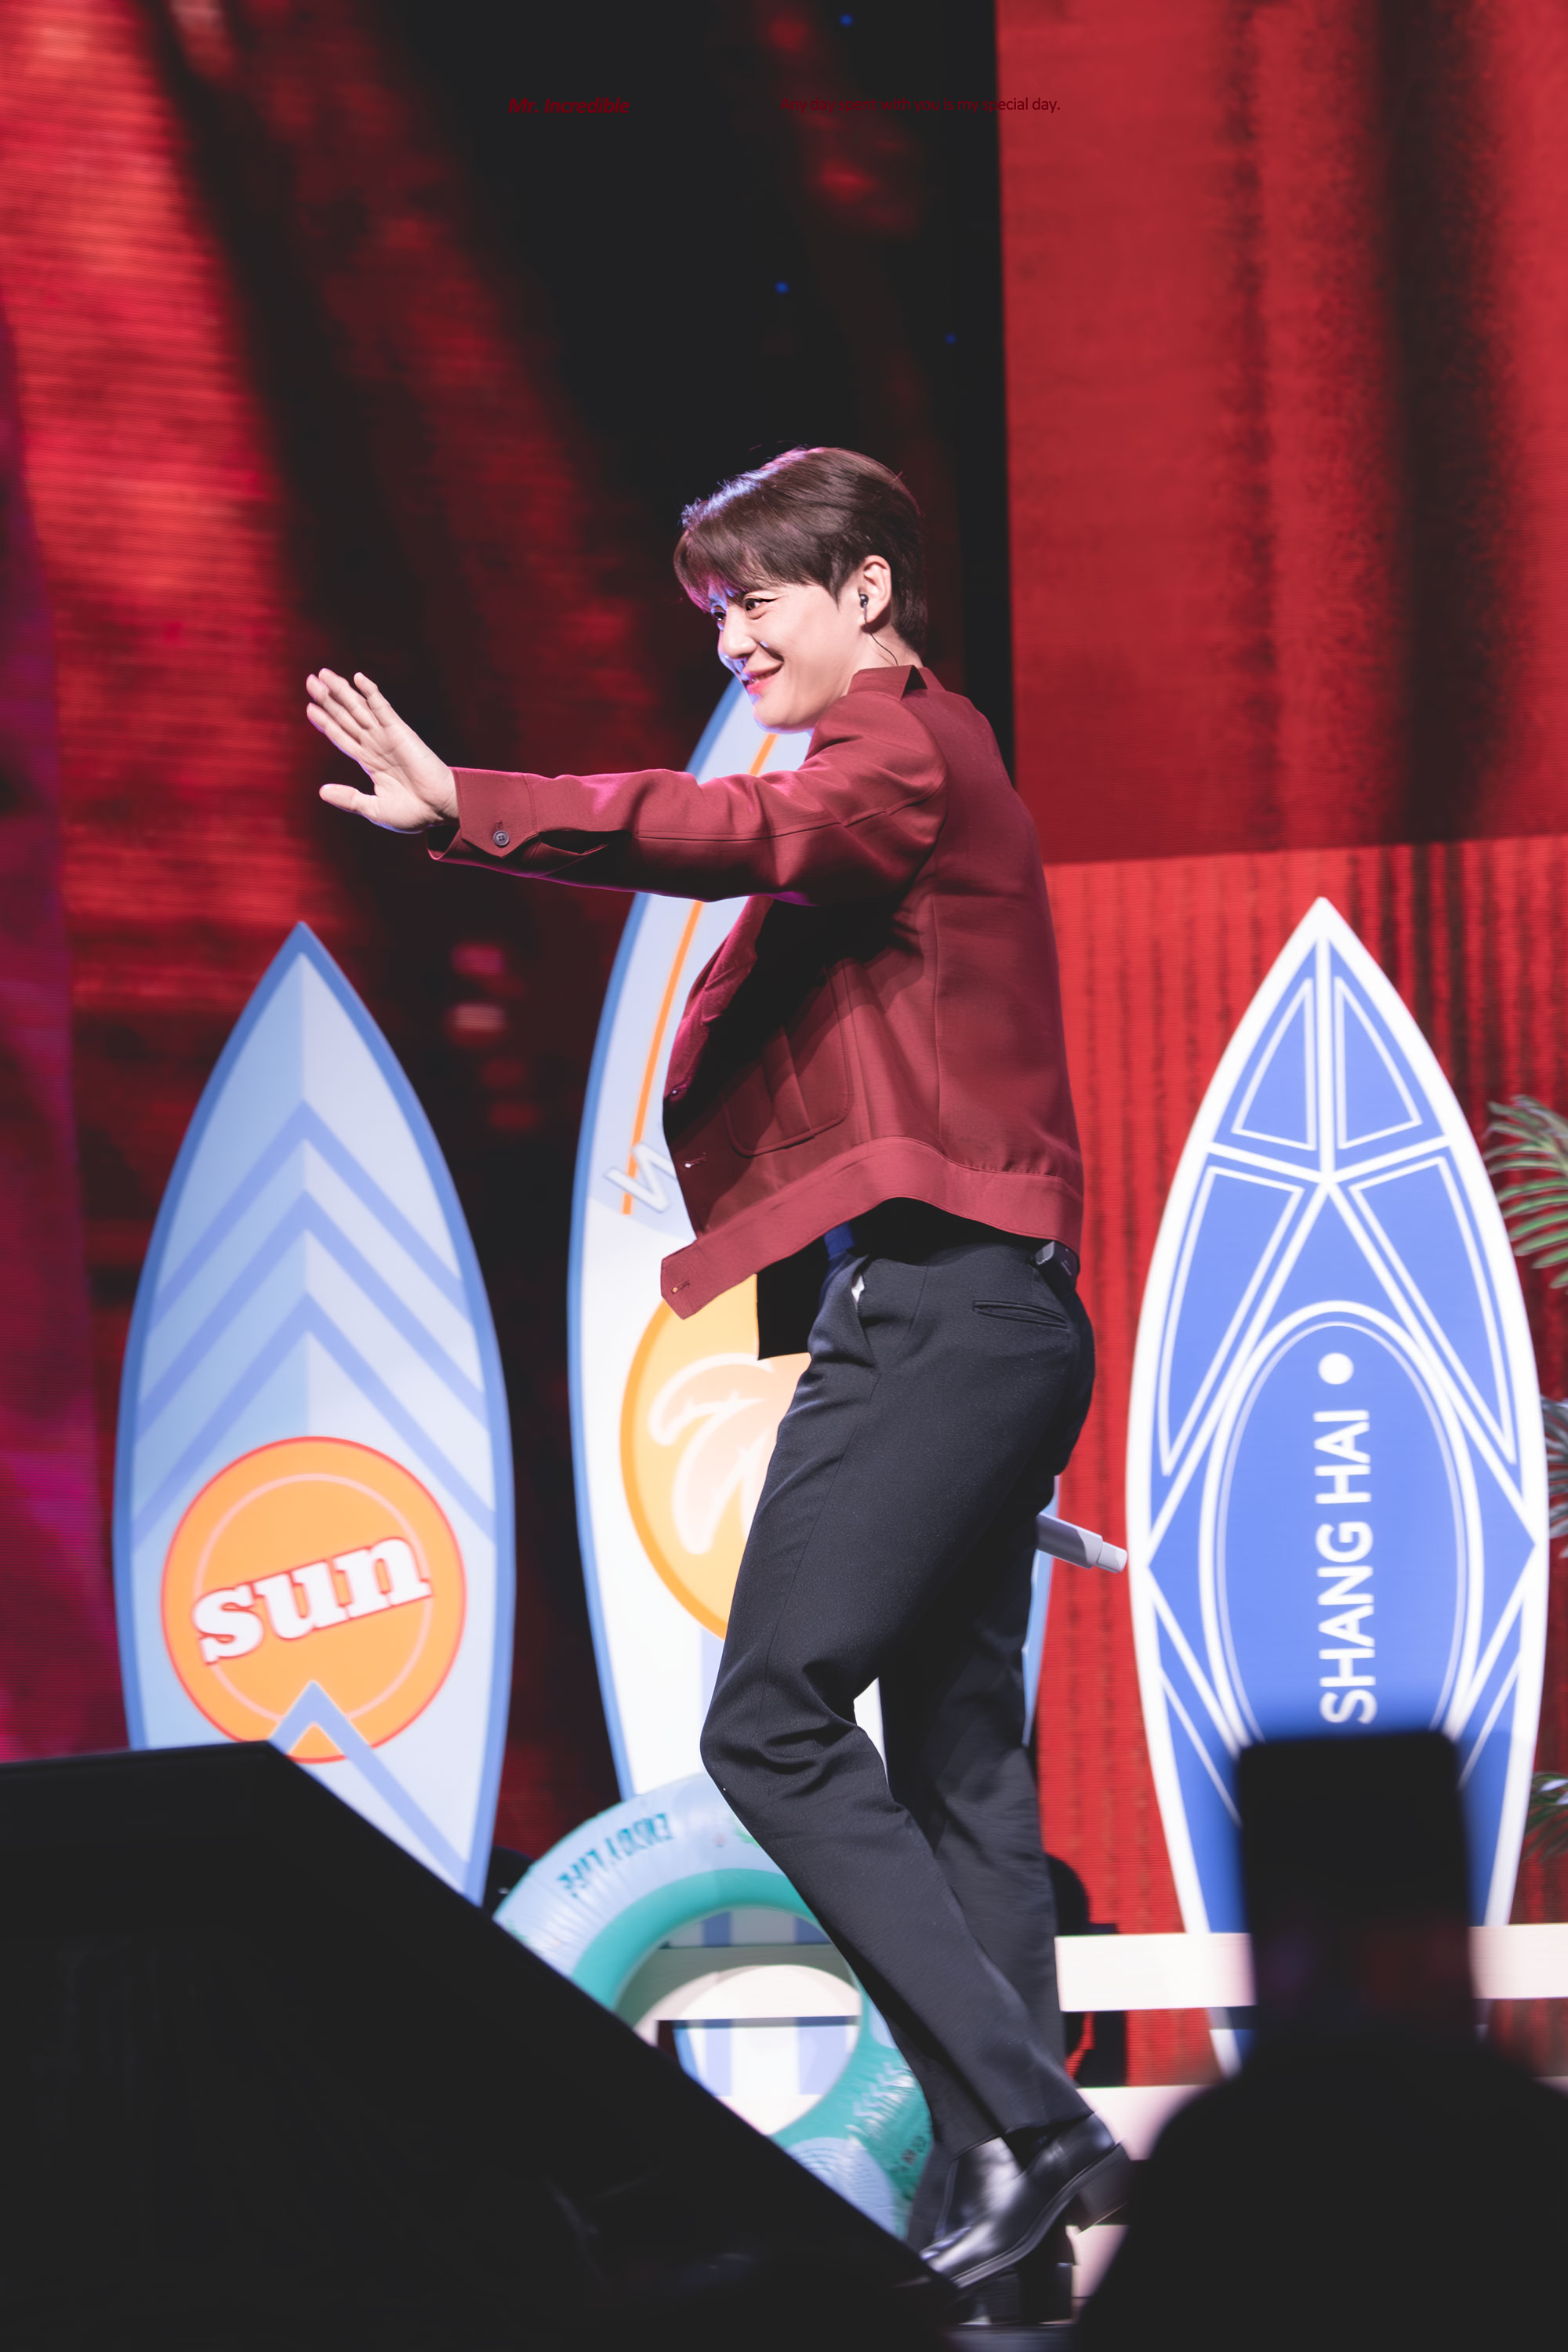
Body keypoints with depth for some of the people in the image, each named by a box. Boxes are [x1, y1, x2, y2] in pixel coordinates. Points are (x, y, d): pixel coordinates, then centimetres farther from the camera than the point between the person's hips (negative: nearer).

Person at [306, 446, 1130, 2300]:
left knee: (772, 1718, -13)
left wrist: (469, 809, -39)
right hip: (996, 1312, 11)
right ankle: (1015, 2154, 8)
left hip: (924, 1299, -11)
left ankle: (1018, 2119, -17)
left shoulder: (901, 745, -7)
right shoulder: (926, 759, 26)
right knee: (952, 1748, 9)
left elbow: (756, 835, -27)